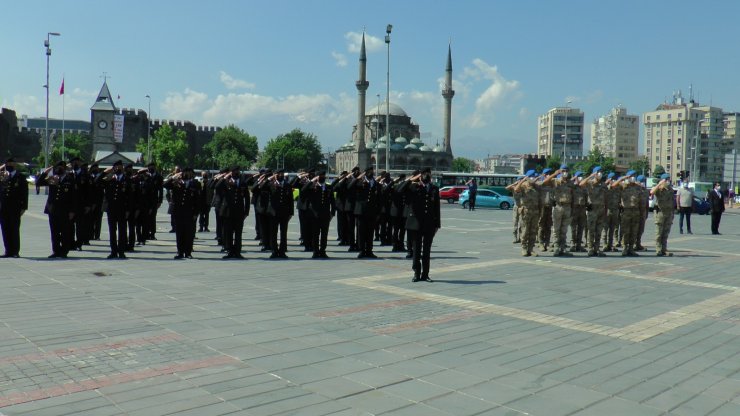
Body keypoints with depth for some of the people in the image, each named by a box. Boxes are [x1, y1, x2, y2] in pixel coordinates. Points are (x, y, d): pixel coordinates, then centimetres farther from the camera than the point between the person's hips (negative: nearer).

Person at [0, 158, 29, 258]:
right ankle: (8, 251, 12)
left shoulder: (21, 177, 3)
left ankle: (15, 251, 5)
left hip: (15, 208, -3)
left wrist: (23, 207, -6)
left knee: (15, 230, -1)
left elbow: (24, 193, 0)